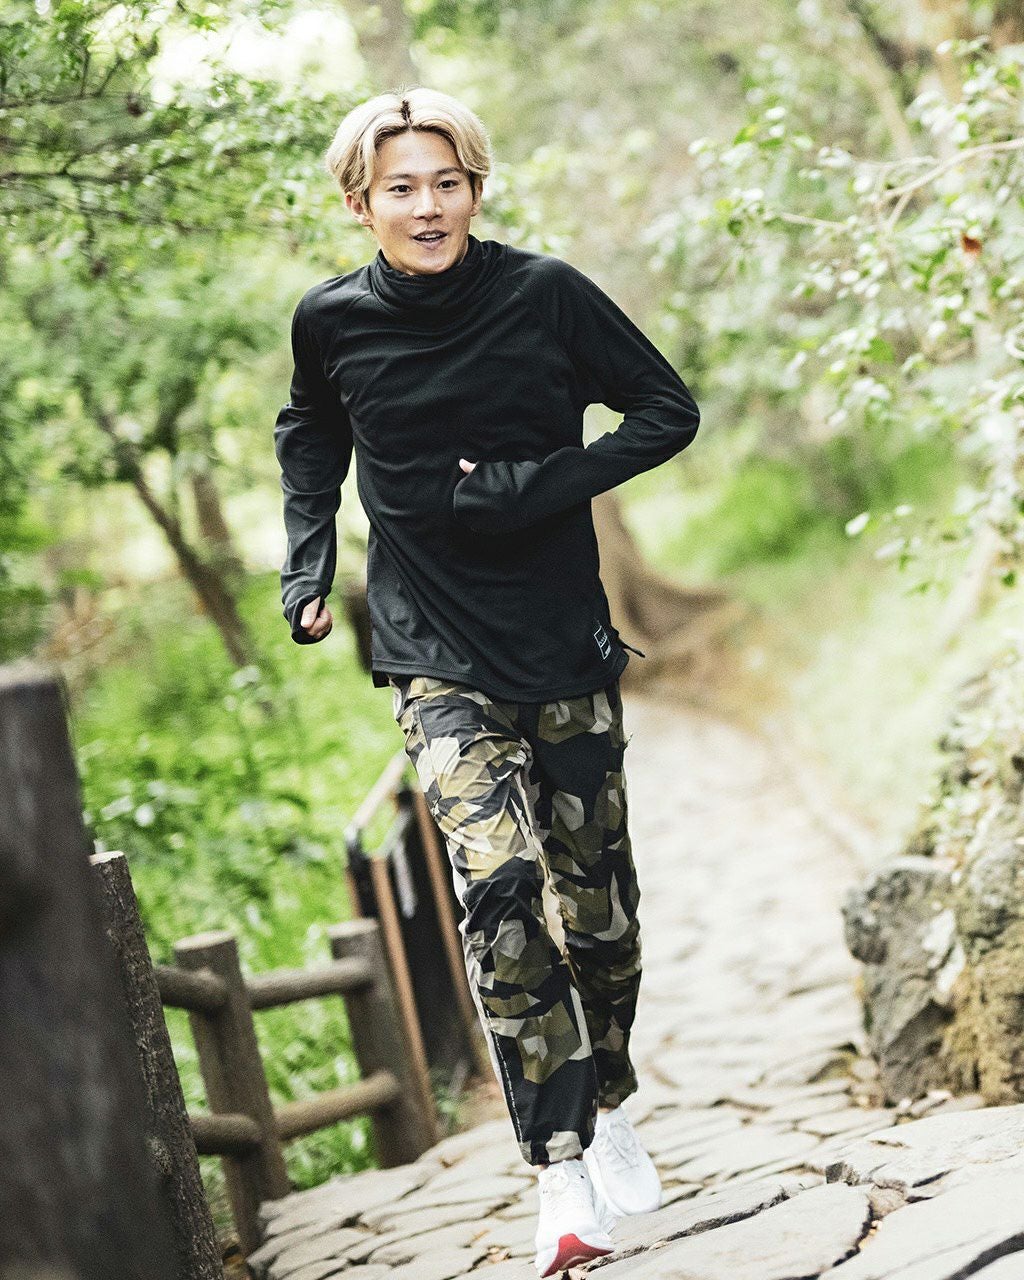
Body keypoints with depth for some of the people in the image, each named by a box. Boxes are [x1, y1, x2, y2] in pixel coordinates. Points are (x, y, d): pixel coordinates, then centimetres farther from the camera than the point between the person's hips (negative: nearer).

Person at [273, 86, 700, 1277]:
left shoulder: (545, 293, -9)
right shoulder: (334, 321, -3)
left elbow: (669, 411, -3)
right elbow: (309, 441, 18)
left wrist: (542, 486, -15)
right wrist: (307, 571, 7)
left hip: (565, 645, 1)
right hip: (436, 658, 0)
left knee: (597, 895, 10)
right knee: (498, 889, -19)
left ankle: (607, 1104, 37)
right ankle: (560, 1179, -14)